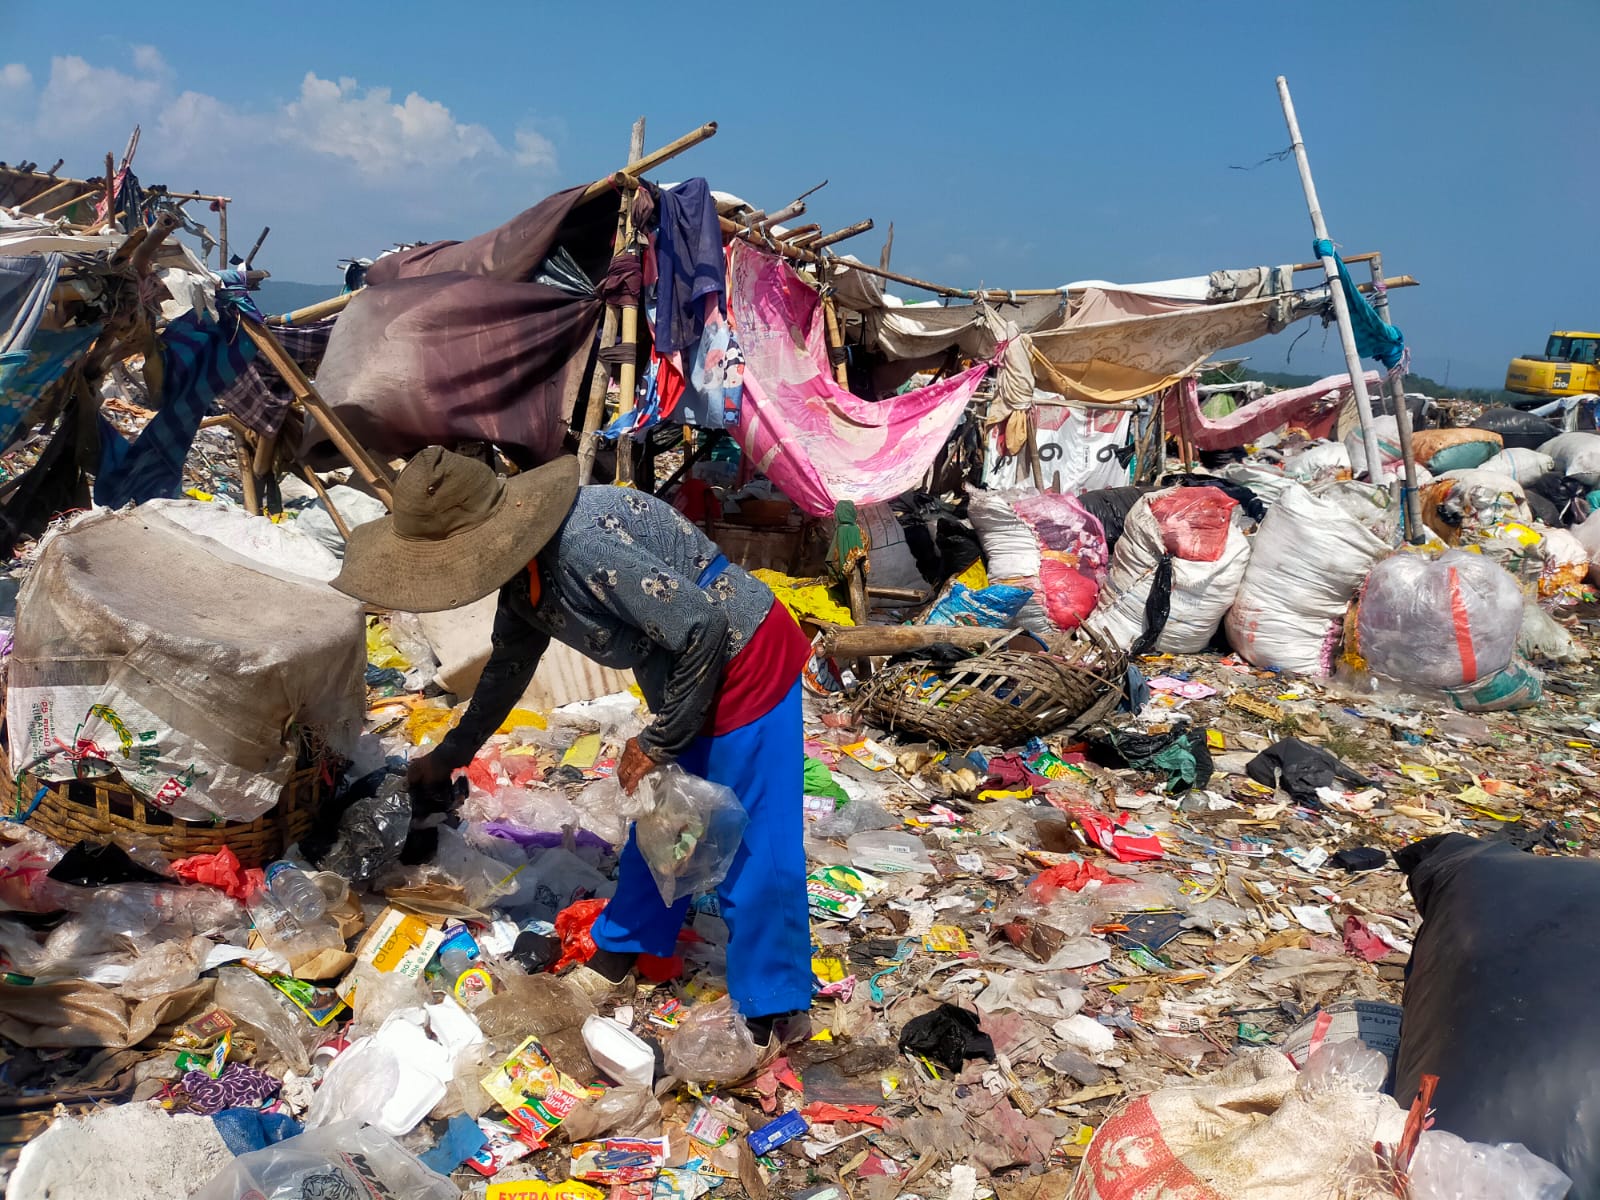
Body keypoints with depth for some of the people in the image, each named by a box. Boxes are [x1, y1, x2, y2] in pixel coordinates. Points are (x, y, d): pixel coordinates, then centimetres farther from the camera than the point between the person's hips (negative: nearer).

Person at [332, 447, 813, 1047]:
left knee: (754, 843, -2)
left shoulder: (584, 548, -31)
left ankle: (772, 1015, 14)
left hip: (745, 664, -9)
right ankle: (623, 947, 41)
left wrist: (657, 743, -17)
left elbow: (703, 629, -29)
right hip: (687, 677, 9)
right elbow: (509, 664, 19)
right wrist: (451, 753, 30)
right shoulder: (524, 567, 0)